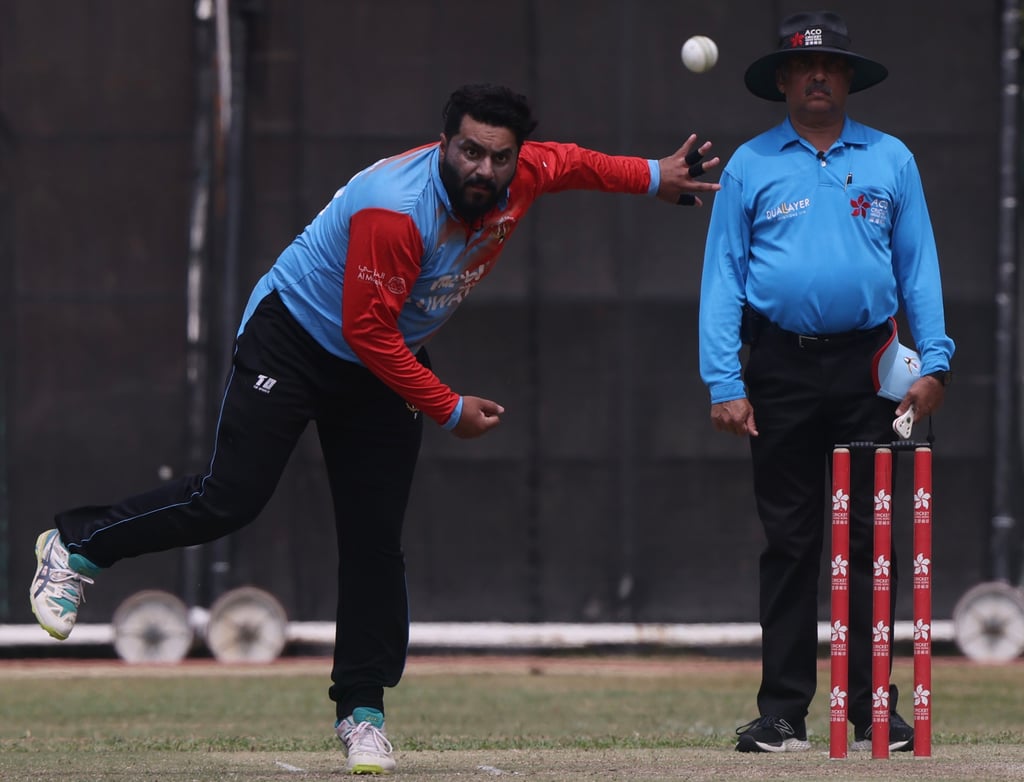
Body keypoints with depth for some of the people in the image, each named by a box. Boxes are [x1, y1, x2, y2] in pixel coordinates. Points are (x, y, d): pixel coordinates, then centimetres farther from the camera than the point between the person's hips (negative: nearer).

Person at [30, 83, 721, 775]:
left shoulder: (522, 178, -12)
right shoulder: (395, 210, -34)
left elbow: (569, 162, 13)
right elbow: (367, 330, -30)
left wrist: (653, 177, 16)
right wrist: (449, 410, -23)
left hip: (386, 367, 6)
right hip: (294, 345, -6)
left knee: (376, 541, 0)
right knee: (229, 499, -14)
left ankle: (362, 712, 5)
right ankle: (76, 547, 5)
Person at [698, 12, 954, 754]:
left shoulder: (890, 160, 9)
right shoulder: (749, 167, 6)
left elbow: (919, 266, 8)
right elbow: (723, 276, 3)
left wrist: (934, 363, -2)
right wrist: (724, 384, -6)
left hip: (867, 368, 1)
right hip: (782, 371, -1)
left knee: (868, 539, 0)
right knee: (789, 541, 2)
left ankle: (871, 707, 5)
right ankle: (783, 711, 4)